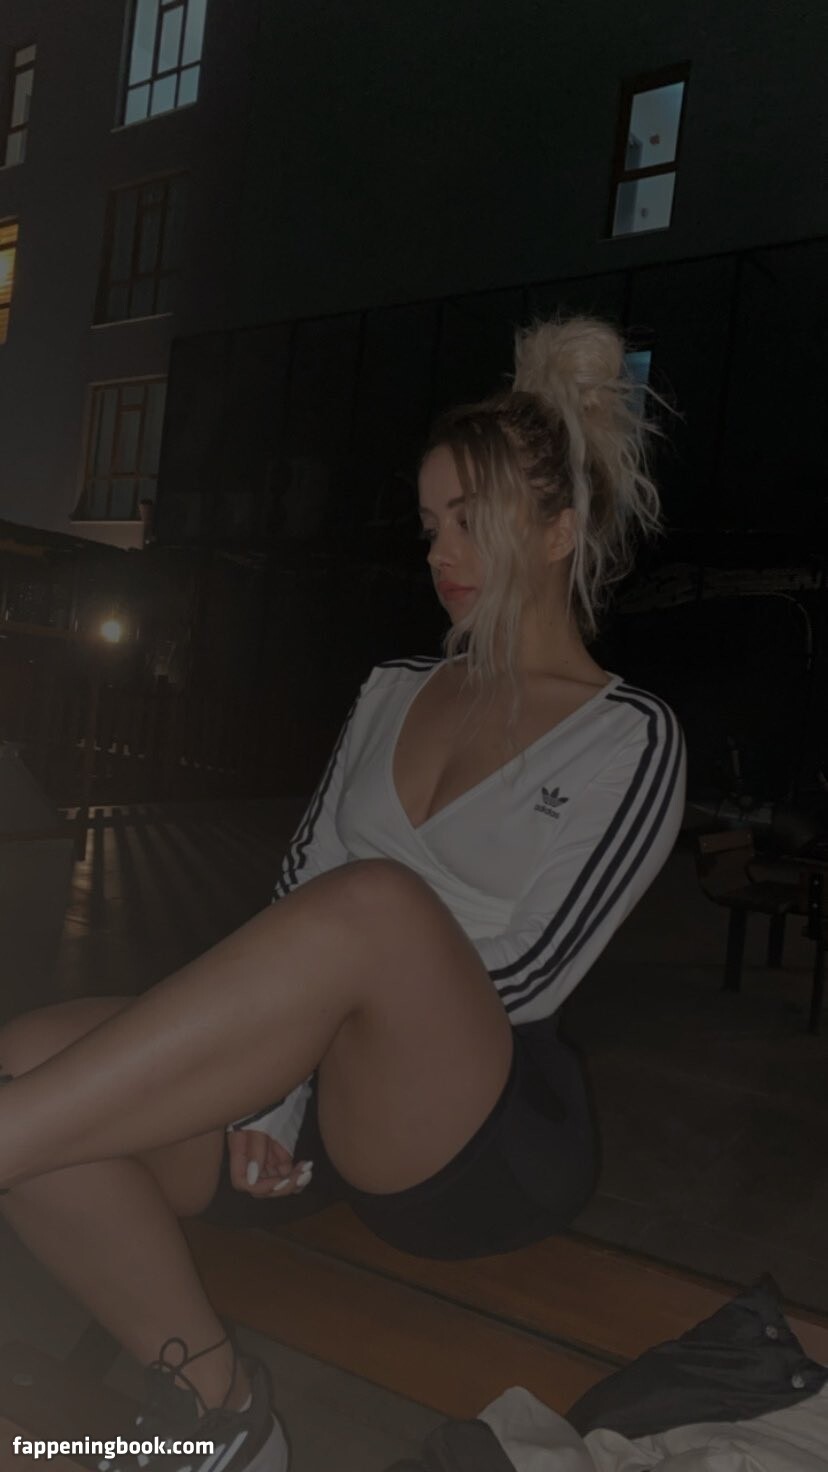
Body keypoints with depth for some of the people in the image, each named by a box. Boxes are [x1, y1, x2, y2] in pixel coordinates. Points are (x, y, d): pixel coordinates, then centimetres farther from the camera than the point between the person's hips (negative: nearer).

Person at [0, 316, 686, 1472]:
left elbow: (524, 976, -10)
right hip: (312, 1100, 6)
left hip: (476, 1147, -5)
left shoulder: (629, 741, -3)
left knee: (380, 903, -36)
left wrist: (298, 1084, -11)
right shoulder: (396, 689, 14)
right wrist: (254, 1066, -9)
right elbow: (297, 889, 6)